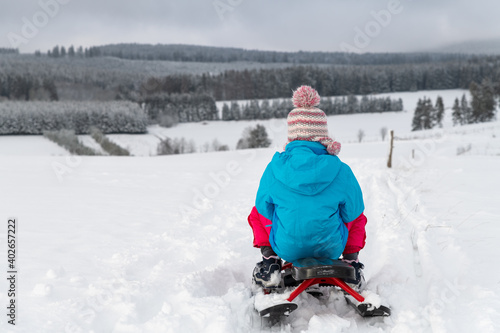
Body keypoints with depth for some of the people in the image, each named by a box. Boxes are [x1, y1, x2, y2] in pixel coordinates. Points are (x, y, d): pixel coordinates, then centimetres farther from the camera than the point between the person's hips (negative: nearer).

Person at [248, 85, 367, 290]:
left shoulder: (274, 169, -13)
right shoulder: (341, 171, -14)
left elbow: (265, 209, 1)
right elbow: (352, 212, -1)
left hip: (286, 248, 0)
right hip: (331, 248, 0)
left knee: (257, 213, 27)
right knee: (359, 217, 29)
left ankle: (269, 260, 16)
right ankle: (351, 262, 20)